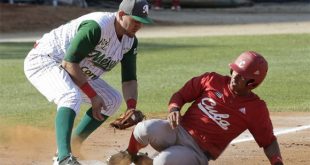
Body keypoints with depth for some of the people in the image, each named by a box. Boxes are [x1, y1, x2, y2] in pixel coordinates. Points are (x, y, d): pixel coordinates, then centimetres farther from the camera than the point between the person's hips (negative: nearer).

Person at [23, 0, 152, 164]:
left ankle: (72, 145, 10)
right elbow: (69, 62, -30)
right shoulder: (96, 26, -30)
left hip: (75, 72, 10)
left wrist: (131, 109, -17)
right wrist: (92, 95, -27)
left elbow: (129, 79, 1)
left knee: (112, 100, 10)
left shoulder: (130, 41, -3)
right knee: (72, 96, -35)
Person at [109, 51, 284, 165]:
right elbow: (180, 95, 9)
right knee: (146, 129, -33)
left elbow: (269, 141, 3)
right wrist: (174, 109, -13)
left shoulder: (256, 108, -2)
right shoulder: (212, 81, 3)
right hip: (178, 132, 2)